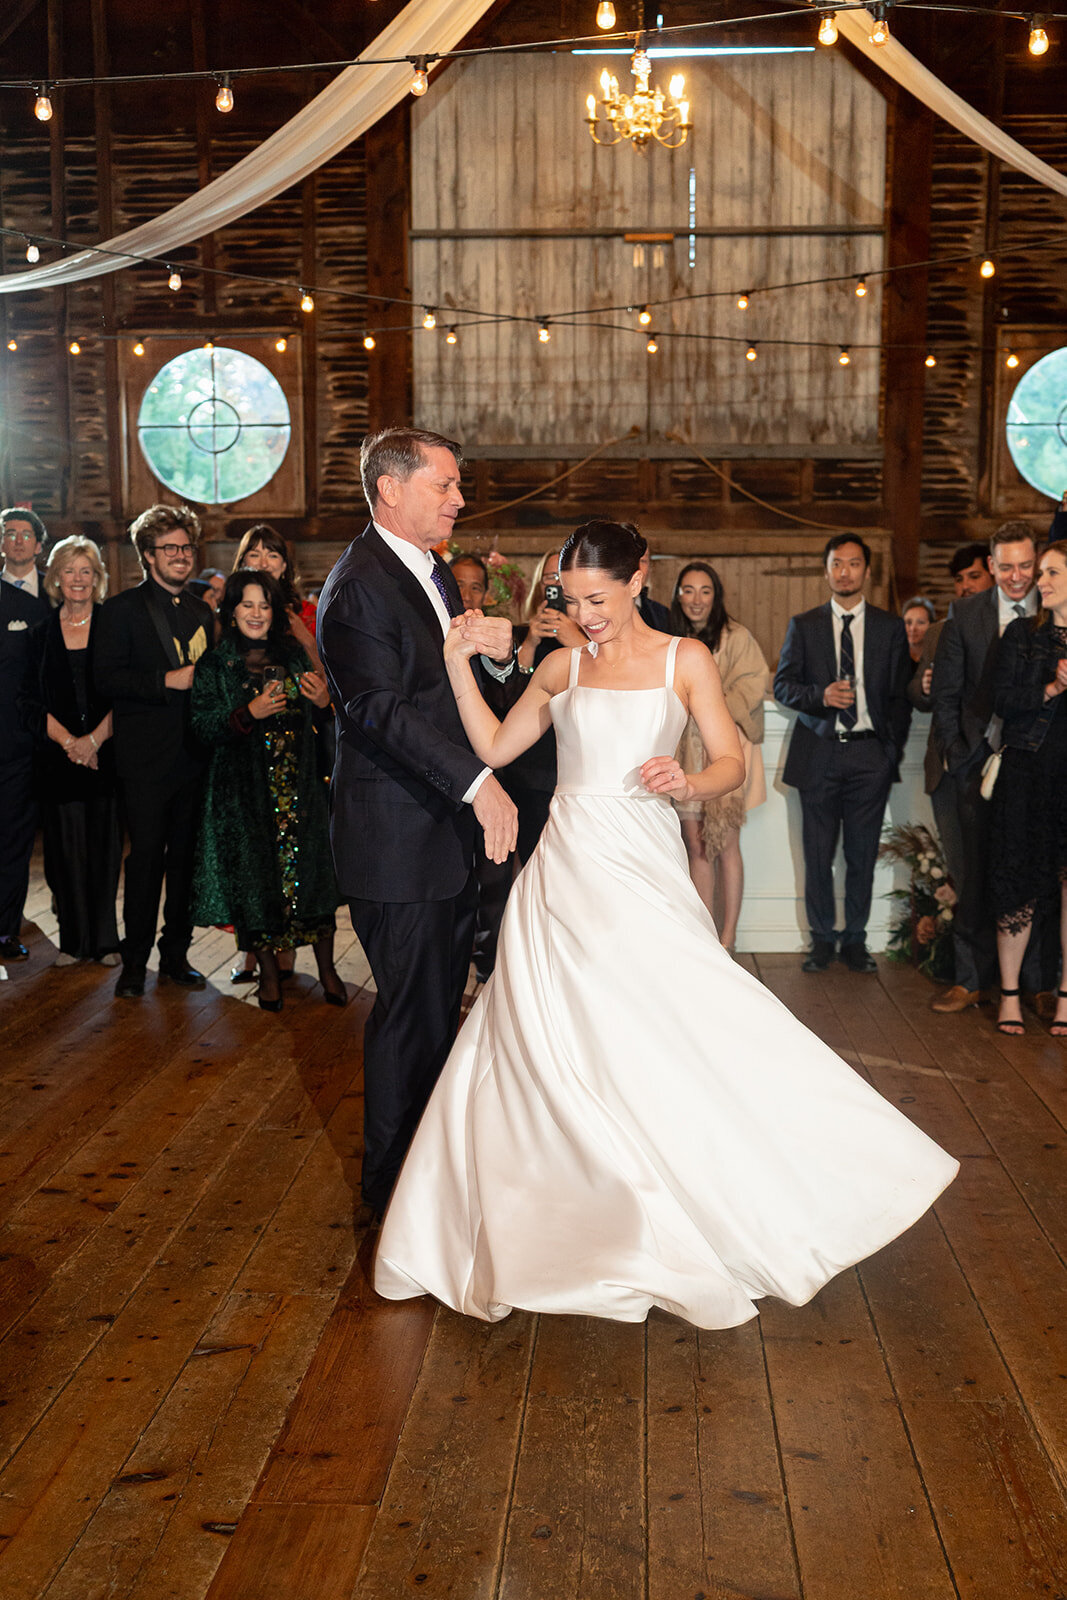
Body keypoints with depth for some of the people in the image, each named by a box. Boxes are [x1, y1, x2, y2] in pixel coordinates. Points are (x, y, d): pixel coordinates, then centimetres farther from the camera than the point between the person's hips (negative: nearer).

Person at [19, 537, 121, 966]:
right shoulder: (42, 633, 8)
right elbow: (31, 701, 5)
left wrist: (94, 740, -11)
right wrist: (68, 742, -8)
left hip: (107, 753, -1)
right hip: (58, 757, 1)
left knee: (106, 846, 1)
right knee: (67, 847, 2)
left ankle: (105, 939, 10)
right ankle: (75, 940, 12)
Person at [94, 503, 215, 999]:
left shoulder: (202, 612, 17)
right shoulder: (122, 609, 0)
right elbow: (107, 679, -10)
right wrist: (167, 681, -18)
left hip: (195, 753, 5)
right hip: (146, 757, -5)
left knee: (186, 858, 8)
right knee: (146, 858, -2)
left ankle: (175, 956, 19)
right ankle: (134, 961, 8)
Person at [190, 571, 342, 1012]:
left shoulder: (294, 656, 9)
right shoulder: (214, 666, 0)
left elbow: (314, 719, 17)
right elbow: (204, 728, -7)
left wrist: (324, 702, -5)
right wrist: (250, 713, -21)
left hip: (301, 783, 2)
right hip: (245, 789, -2)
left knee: (312, 871, 0)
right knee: (256, 875, 2)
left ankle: (326, 968, 13)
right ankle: (268, 971, 18)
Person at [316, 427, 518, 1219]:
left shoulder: (436, 574, 14)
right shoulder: (358, 587, -16)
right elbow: (383, 710, -27)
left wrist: (497, 650, 2)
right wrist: (477, 781, -33)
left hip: (450, 828, 10)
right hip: (397, 836, -9)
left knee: (441, 1001, 19)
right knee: (412, 1011, 1)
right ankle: (393, 1179, 18)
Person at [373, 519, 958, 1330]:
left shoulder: (685, 660, 2)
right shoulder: (562, 669, 10)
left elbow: (732, 763, -1)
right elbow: (494, 747, 13)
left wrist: (688, 783, -21)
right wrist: (459, 664, 6)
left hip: (643, 871, -3)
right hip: (567, 871, 3)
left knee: (673, 1039, -7)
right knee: (547, 1045, 2)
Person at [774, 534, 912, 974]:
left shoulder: (890, 628, 8)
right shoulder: (804, 625, 8)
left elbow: (900, 694, 9)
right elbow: (783, 684, 5)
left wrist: (893, 750, 1)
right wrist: (821, 695, -14)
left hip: (870, 754, 0)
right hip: (819, 752, 0)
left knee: (863, 854, 4)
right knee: (818, 854, 3)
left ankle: (856, 940, 16)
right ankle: (822, 939, 16)